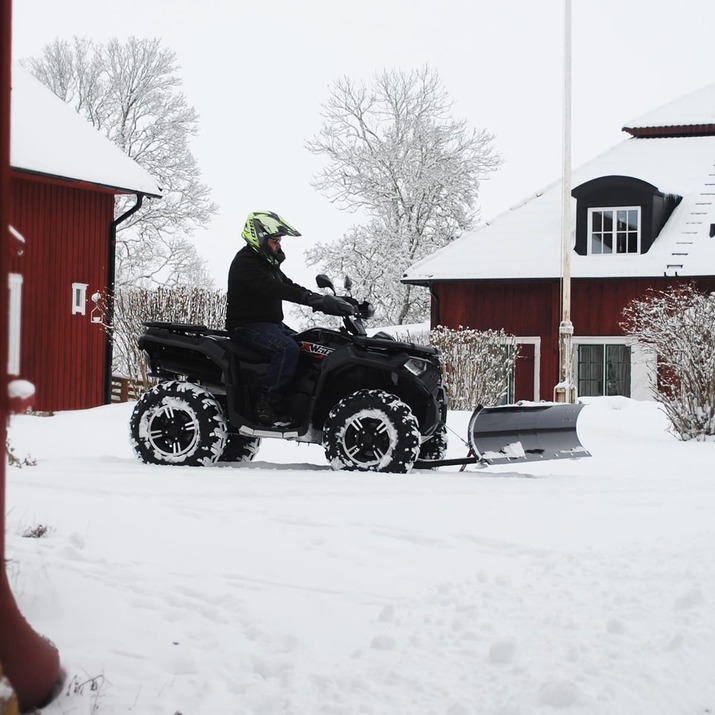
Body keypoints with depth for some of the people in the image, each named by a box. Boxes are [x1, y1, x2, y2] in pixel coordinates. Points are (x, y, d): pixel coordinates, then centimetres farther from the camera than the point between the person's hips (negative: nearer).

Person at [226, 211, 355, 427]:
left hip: (270, 324, 10)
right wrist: (318, 301, -39)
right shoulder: (245, 262, -16)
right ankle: (267, 405, -29)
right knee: (288, 349, -32)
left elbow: (290, 287, 16)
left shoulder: (268, 263, 17)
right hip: (248, 326, -10)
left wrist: (328, 301, 1)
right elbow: (275, 290, -31)